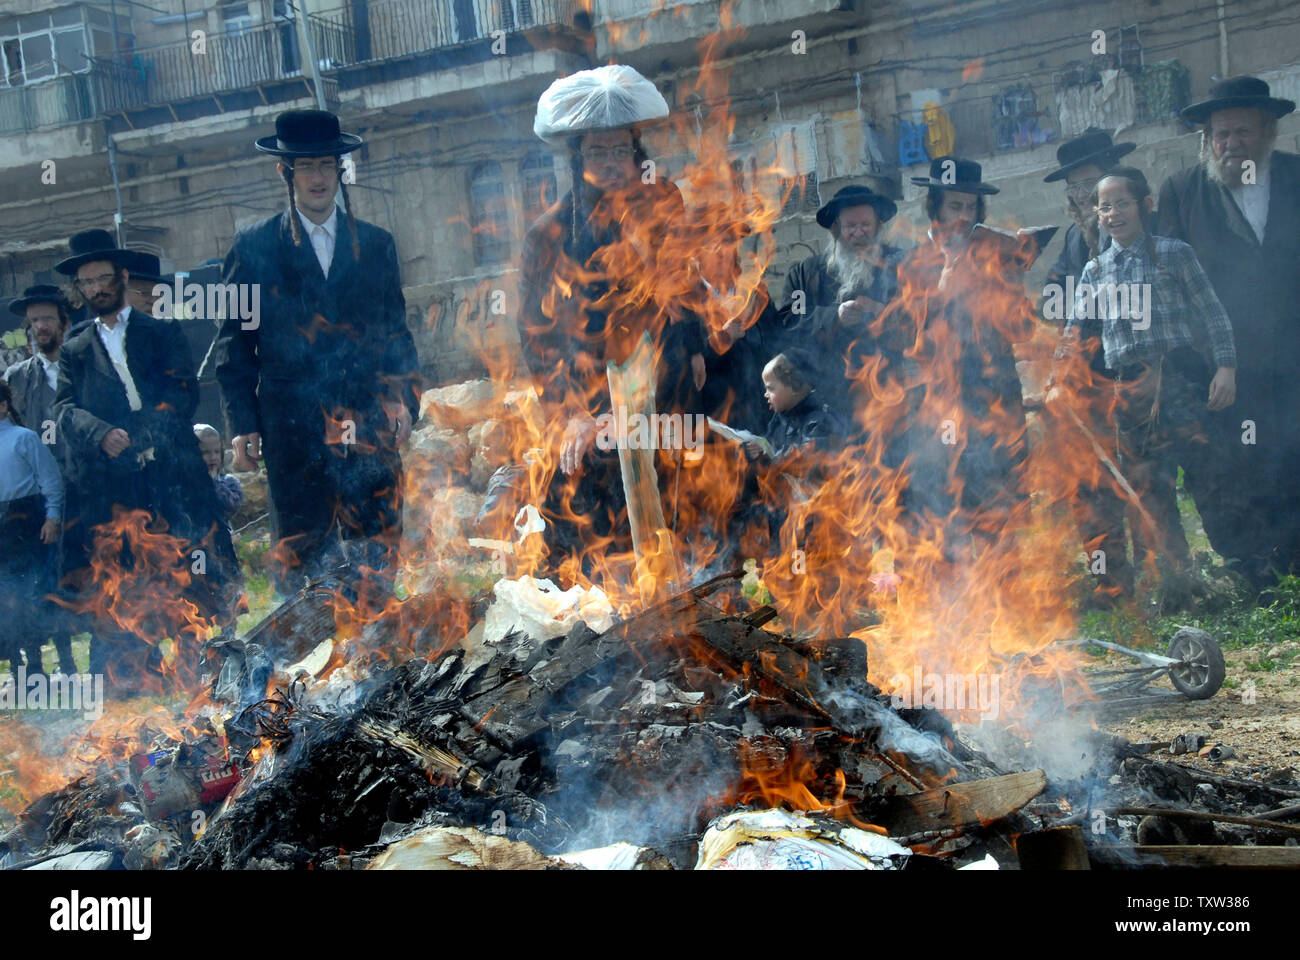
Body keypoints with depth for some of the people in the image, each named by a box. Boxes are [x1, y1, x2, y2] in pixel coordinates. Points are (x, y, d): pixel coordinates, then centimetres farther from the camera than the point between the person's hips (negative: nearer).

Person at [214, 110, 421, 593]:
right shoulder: (254, 246, 8)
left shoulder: (377, 245, 15)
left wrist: (403, 400, 3)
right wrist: (243, 425, 0)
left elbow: (396, 331, 17)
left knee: (378, 549, -4)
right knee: (300, 550, -2)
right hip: (292, 429, -2)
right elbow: (234, 343, 7)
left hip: (369, 424, 2)